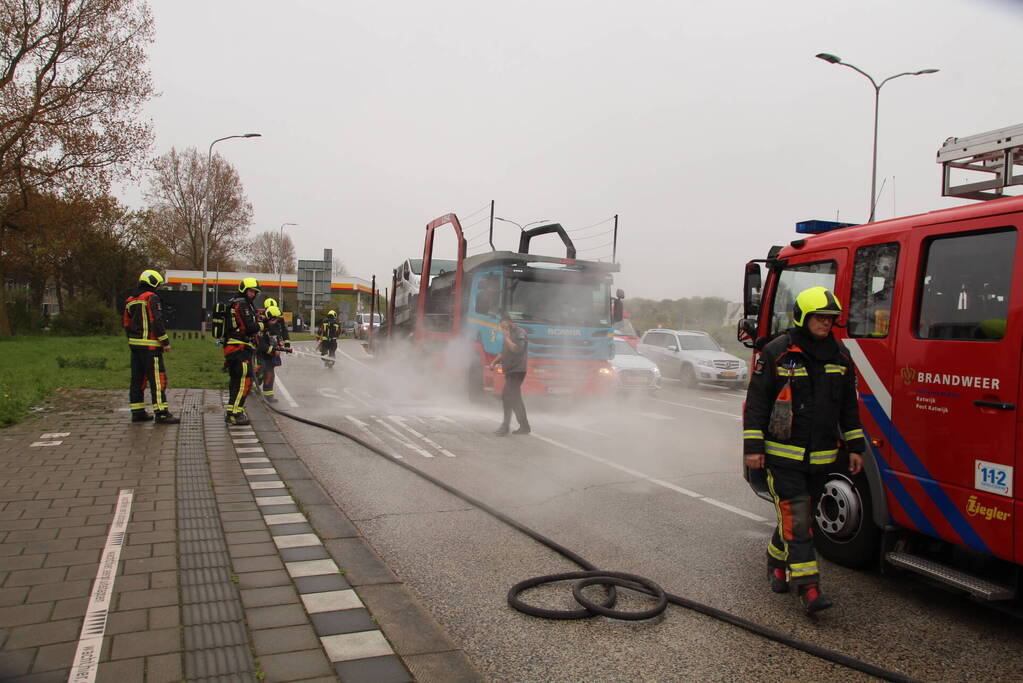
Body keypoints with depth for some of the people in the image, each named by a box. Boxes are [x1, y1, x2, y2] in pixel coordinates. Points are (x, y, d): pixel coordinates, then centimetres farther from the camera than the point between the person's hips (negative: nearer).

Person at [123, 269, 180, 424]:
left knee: (137, 379, 13)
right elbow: (157, 321, -17)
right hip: (149, 345, -9)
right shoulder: (151, 298, -10)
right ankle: (161, 413, -9)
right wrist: (165, 342, -13)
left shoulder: (130, 300, 17)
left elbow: (126, 323, 21)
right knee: (157, 378, -8)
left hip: (135, 343, 9)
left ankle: (137, 412, 17)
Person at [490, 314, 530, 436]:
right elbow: (503, 352, 25)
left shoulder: (520, 332, -10)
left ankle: (505, 427, -14)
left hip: (517, 371, -10)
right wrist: (494, 362, 13)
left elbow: (516, 349, -22)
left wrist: (507, 338, -17)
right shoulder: (509, 334, 18)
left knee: (507, 397, -14)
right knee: (515, 399, 12)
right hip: (510, 371, 10)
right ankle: (524, 426, 20)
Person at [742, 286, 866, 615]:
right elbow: (756, 402, -7)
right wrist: (753, 446, -10)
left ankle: (777, 560, 37)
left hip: (821, 456, 5)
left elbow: (849, 406, 15)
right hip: (784, 454, -5)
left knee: (796, 512, 15)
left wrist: (855, 447, 12)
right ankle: (808, 588, -5)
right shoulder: (776, 352, -7)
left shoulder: (840, 356, 8)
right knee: (796, 519, -7)